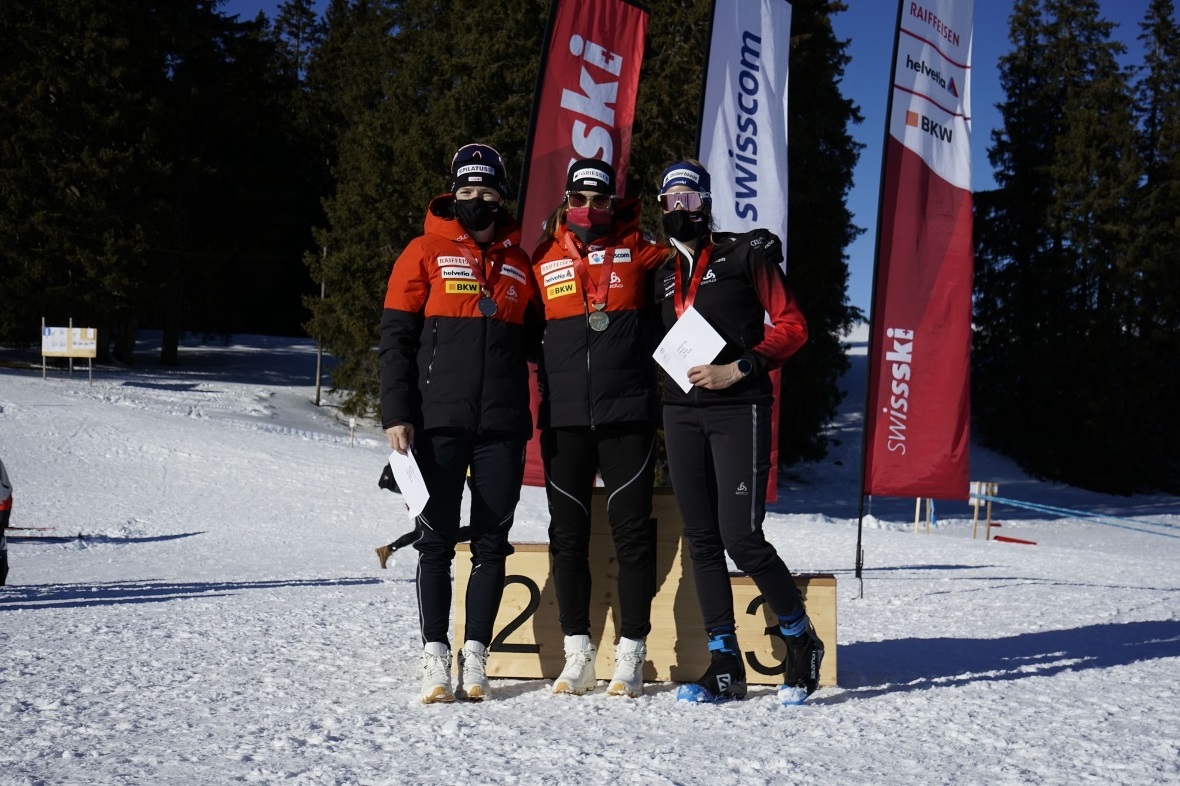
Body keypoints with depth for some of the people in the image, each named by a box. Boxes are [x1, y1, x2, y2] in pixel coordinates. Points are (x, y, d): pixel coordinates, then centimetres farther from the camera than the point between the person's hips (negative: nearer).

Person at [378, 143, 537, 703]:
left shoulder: (520, 262, 14)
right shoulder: (427, 252, 6)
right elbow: (396, 337, 2)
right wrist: (396, 414, -7)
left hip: (502, 426, 3)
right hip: (439, 422, -2)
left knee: (491, 543, 4)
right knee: (437, 540, 0)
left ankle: (476, 653, 12)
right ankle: (435, 656, 6)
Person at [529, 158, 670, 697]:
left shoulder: (639, 252, 4)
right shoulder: (543, 261, 10)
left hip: (627, 415, -2)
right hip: (564, 420, 2)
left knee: (632, 531, 0)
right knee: (568, 534, 6)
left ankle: (630, 655, 9)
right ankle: (577, 652, 17)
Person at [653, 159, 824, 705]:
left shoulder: (746, 254, 1)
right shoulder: (664, 276, 18)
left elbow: (791, 326, -3)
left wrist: (738, 369, -14)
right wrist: (659, 413, 10)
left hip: (738, 409, -6)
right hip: (681, 414, 6)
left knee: (741, 538, -13)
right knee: (701, 541, 4)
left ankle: (802, 641, 9)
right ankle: (724, 667, 11)